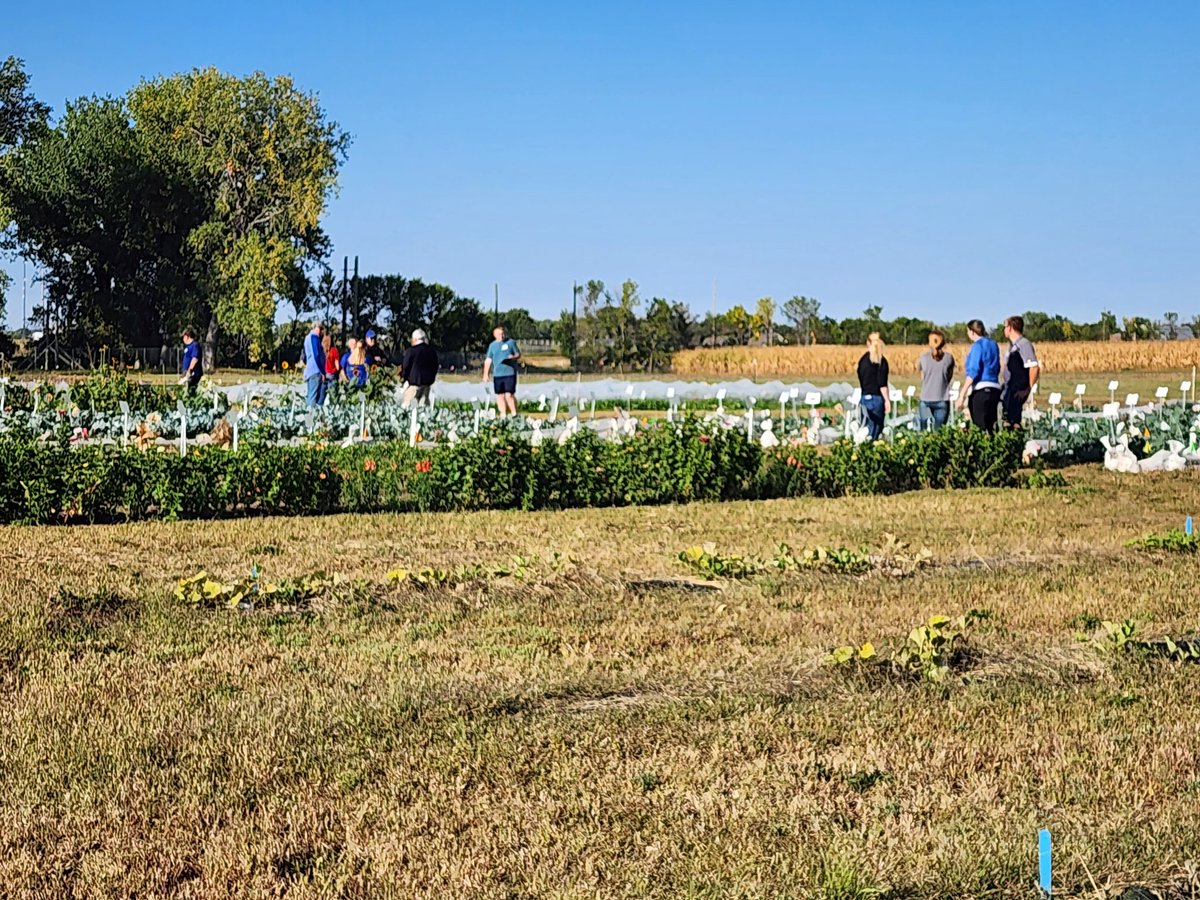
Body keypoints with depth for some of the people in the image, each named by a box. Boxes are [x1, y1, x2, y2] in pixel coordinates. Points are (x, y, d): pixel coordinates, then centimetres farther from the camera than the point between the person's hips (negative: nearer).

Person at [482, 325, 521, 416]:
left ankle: (514, 413, 1)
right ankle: (503, 415, 13)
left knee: (509, 395, -11)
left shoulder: (511, 343, 4)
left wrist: (514, 357, -15)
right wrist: (485, 374, 10)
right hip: (497, 374, 4)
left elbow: (518, 354, 9)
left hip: (510, 373, -4)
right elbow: (488, 360, 14)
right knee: (500, 396, 6)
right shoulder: (492, 345, 12)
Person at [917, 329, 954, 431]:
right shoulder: (948, 358, -1)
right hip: (942, 400, 0)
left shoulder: (924, 357, -1)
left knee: (924, 430, 4)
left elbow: (922, 378, 10)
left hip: (926, 399, 0)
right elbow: (950, 377, 9)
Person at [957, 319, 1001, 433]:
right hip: (995, 388, 8)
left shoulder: (977, 345, -9)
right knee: (990, 428, 12)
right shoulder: (993, 344, 14)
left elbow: (973, 372, -16)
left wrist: (962, 394, -18)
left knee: (980, 429, -7)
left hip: (980, 390, -8)